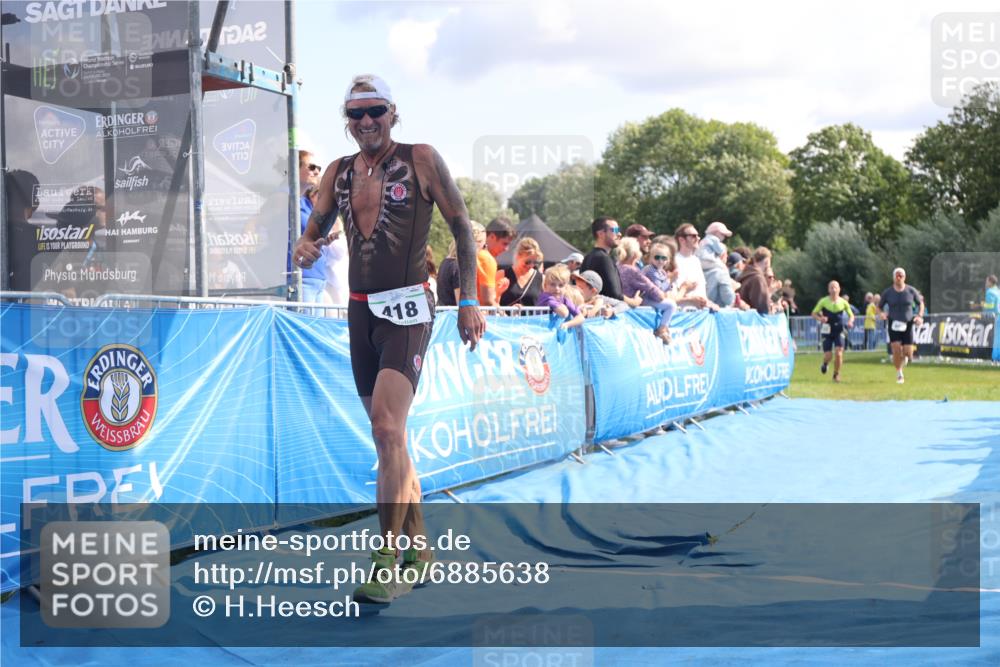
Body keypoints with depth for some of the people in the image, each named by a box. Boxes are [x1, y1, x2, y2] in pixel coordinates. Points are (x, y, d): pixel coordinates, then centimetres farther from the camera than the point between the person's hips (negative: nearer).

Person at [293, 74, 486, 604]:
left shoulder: (420, 159, -2)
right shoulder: (338, 172, 12)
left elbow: (462, 227, 1)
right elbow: (315, 228, 16)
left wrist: (469, 302, -4)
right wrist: (304, 248, -9)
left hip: (407, 307, -6)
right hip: (361, 309, 6)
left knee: (386, 426, -19)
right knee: (388, 433, 11)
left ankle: (388, 565, -16)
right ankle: (418, 545, 24)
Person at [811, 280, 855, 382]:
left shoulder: (843, 302, 1)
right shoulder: (823, 301, -3)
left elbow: (851, 315, 13)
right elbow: (814, 313, 2)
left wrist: (850, 321, -10)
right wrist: (820, 318, -19)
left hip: (839, 331, 1)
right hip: (827, 331, -1)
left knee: (839, 353, -12)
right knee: (828, 355, -5)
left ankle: (836, 374, 8)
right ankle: (825, 364, 34)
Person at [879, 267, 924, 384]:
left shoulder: (911, 291, 0)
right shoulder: (888, 292, -1)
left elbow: (920, 303, 14)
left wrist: (920, 316, -3)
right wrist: (882, 313, -13)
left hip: (907, 325, 1)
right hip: (894, 325, -1)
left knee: (907, 352, -1)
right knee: (896, 350, -14)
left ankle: (904, 357, 39)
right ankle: (899, 374, 5)